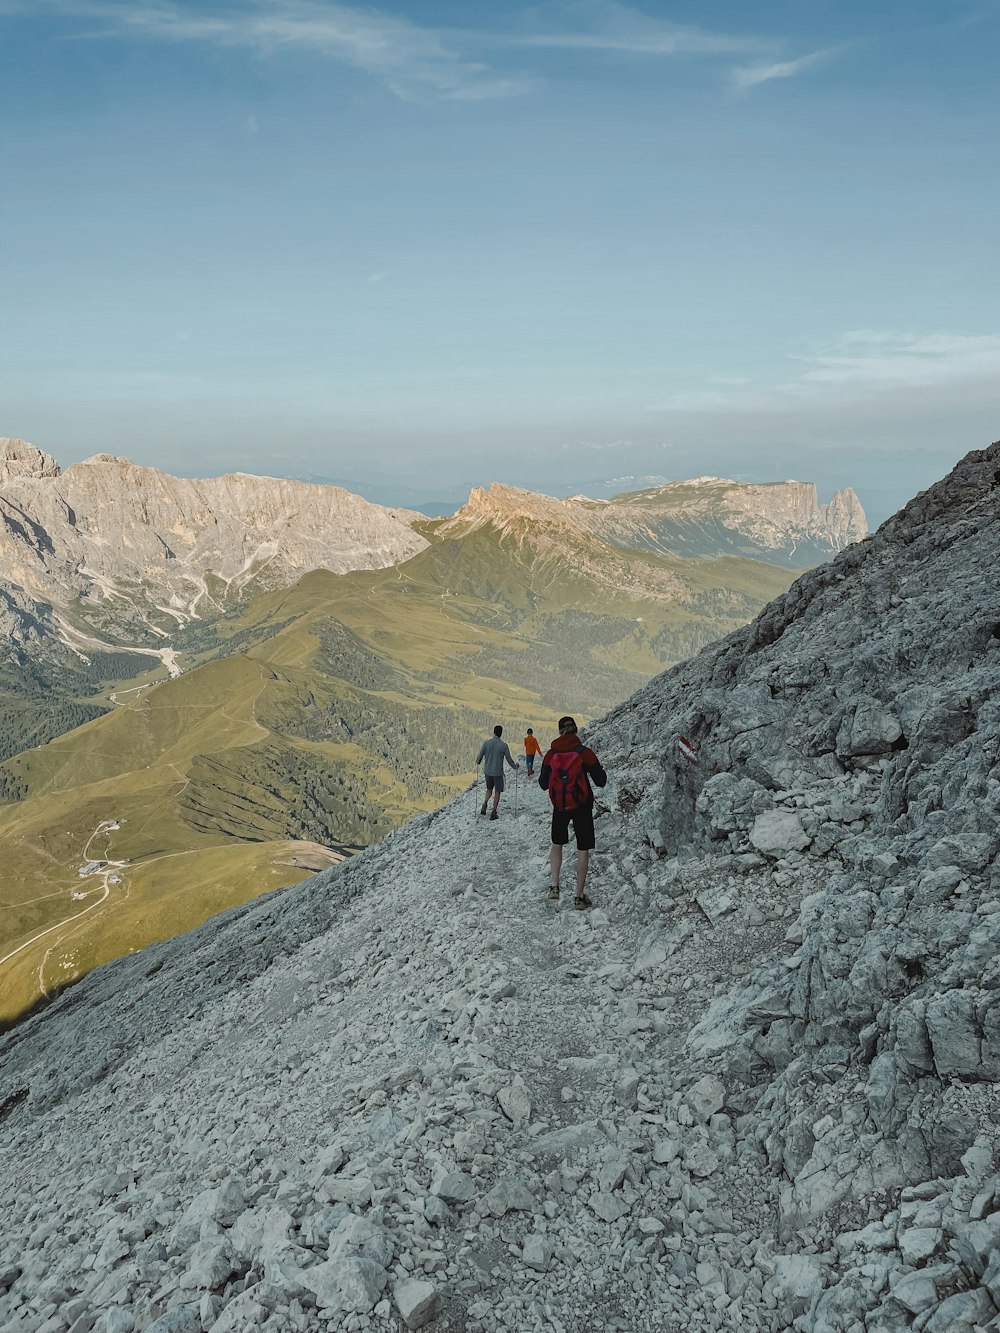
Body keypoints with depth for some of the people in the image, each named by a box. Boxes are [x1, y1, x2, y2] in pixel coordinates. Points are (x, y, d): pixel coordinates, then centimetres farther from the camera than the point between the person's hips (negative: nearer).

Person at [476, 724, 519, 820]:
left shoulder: (486, 743, -7)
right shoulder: (504, 745, -13)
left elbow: (480, 756, 0)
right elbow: (509, 759, -6)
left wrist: (477, 763, 23)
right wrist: (515, 766, 14)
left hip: (487, 771, 3)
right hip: (498, 772, -3)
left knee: (489, 789, 24)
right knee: (497, 792, 11)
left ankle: (485, 804, 3)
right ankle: (494, 812, 9)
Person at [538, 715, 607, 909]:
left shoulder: (550, 754, -6)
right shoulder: (585, 753, -12)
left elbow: (543, 784, 0)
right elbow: (601, 781, -7)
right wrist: (597, 769, 12)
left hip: (560, 807, 2)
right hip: (582, 806, -2)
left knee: (557, 843, 24)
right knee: (583, 850, 8)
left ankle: (554, 886, 15)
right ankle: (579, 896, 9)